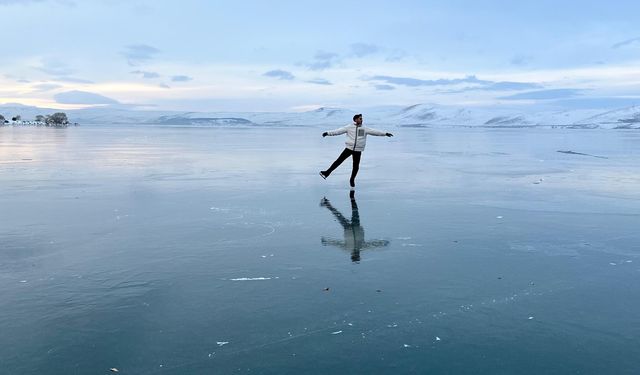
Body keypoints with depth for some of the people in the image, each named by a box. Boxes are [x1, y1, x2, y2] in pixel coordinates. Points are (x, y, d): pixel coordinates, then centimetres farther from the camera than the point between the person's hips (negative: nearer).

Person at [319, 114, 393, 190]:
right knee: (339, 161, -6)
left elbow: (374, 131, 8)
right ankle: (327, 173, 2)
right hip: (349, 148, -2)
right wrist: (328, 133, -13)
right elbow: (338, 131, -5)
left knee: (356, 166, 6)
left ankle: (352, 180, 24)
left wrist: (385, 133, 6)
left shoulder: (364, 129, 6)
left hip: (358, 151, 2)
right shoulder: (349, 127, -1)